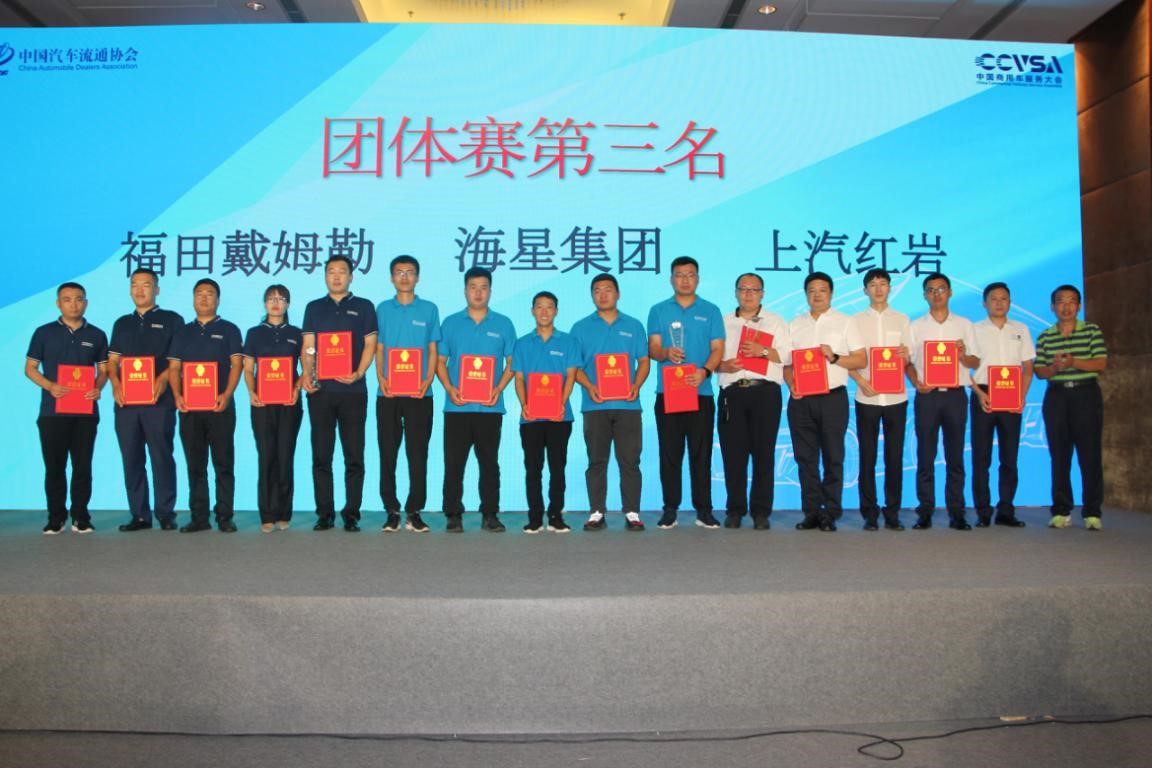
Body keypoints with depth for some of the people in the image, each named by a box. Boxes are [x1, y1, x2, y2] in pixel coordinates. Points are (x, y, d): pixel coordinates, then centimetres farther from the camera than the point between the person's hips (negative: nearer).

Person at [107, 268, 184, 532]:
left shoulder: (171, 320, 7)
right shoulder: (122, 324, 20)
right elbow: (112, 360, 17)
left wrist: (165, 377, -17)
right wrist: (115, 383, -3)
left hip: (159, 401, -4)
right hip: (126, 401, 4)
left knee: (161, 457, -4)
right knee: (131, 459, 5)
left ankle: (165, 513, 2)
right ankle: (139, 515, 11)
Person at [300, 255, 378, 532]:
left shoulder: (363, 307, 9)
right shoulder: (314, 308, 15)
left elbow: (370, 344, 2)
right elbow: (308, 347, 10)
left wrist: (358, 373, -13)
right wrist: (306, 374, -8)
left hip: (353, 391, -2)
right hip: (321, 390, 2)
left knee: (354, 456, 0)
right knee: (321, 455, 3)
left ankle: (351, 514, 7)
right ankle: (324, 513, 11)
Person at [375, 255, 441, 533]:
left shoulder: (429, 309, 7)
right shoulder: (382, 309, 10)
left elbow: (433, 350, 6)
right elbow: (378, 349, 9)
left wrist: (428, 380, -9)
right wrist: (380, 378, -8)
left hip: (419, 394, -1)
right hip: (388, 393, 1)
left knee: (418, 453, 0)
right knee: (388, 453, 3)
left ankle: (415, 511, 8)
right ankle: (391, 511, 12)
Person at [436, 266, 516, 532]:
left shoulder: (503, 325, 8)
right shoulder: (450, 323, 9)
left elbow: (512, 363, 7)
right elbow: (440, 361, 8)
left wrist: (499, 389, -9)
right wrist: (449, 388, -8)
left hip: (490, 407, 0)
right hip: (457, 406, 0)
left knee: (489, 463, 5)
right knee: (453, 462, 1)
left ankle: (490, 515, 13)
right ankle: (453, 515, 10)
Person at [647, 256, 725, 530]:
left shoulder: (711, 311, 9)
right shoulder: (658, 311, 10)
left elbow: (718, 348, 2)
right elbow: (653, 348, 5)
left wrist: (705, 371, -17)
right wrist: (666, 353, -19)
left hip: (701, 393, 0)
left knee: (701, 453, 1)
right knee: (669, 453, 2)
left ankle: (703, 509, 8)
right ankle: (670, 509, 10)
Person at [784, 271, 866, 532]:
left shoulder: (845, 322, 7)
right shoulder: (794, 325, 15)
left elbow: (861, 360, 3)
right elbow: (787, 362, 13)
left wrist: (834, 357, -12)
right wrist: (791, 384, -5)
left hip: (833, 397, -2)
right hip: (801, 399, 3)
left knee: (833, 458, -1)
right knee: (805, 457, 4)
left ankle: (830, 513, 5)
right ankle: (811, 512, 10)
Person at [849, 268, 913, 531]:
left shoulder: (901, 319, 11)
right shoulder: (856, 320, 7)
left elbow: (909, 359, 10)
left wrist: (905, 356, -13)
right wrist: (861, 382, -13)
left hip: (896, 397, 1)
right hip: (867, 397, -1)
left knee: (895, 456, 3)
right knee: (867, 456, 1)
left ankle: (892, 513, 12)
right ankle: (869, 513, 8)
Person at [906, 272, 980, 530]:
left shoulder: (964, 324, 10)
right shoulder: (916, 326, 9)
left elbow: (976, 362, 9)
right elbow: (907, 361, 5)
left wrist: (963, 356, -14)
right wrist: (916, 382, -13)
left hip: (955, 394, 1)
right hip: (927, 395, 0)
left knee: (955, 456, 4)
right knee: (925, 456, 1)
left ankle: (956, 512, 9)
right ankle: (925, 512, 6)